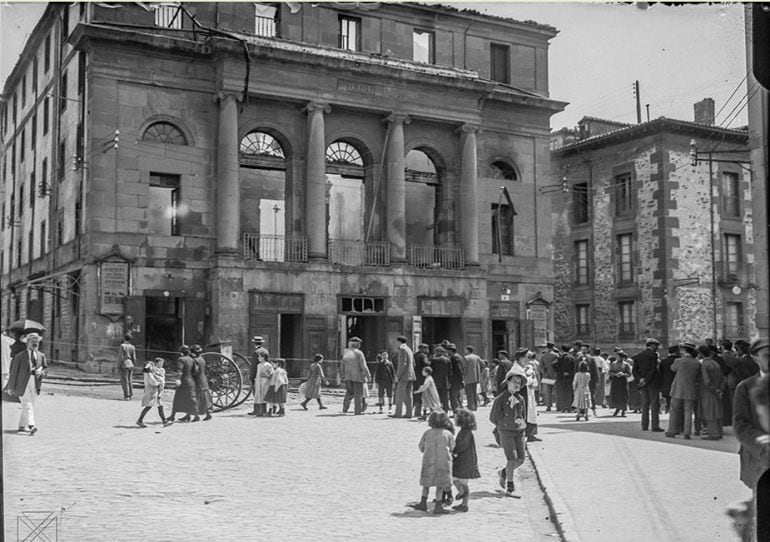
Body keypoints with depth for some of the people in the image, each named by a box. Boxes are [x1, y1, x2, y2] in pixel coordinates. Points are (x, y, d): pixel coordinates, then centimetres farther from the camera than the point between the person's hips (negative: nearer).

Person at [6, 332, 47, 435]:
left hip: (34, 384, 5)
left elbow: (46, 368, 14)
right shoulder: (20, 356, -2)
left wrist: (41, 373, -12)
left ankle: (22, 426, 22)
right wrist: (10, 387, 0)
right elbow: (13, 372, 0)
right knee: (27, 405, -14)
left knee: (28, 405, 10)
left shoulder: (41, 356, 11)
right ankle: (31, 426, -25)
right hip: (22, 384, -5)